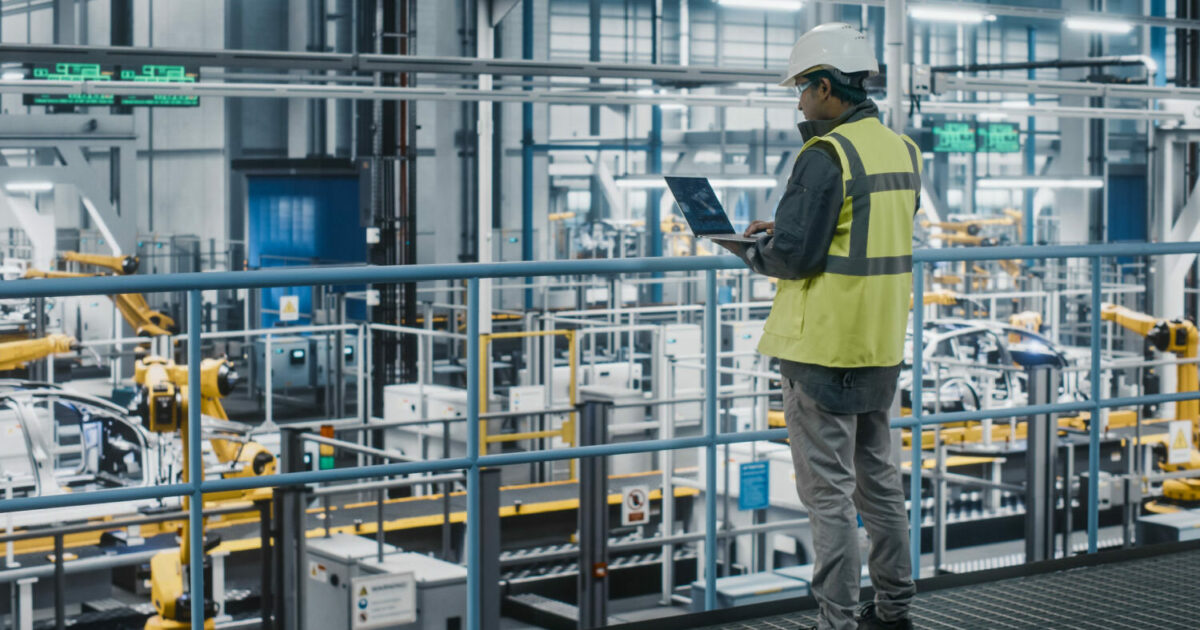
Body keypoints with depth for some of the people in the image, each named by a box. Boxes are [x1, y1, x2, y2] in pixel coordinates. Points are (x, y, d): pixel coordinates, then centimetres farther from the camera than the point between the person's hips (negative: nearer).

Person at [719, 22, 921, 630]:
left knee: (828, 489, -2)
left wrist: (750, 250, -1)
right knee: (877, 476, 18)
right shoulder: (901, 149, 9)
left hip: (826, 346, -9)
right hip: (882, 343, 9)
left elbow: (793, 255, -22)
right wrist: (780, 232, 15)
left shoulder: (827, 155, -17)